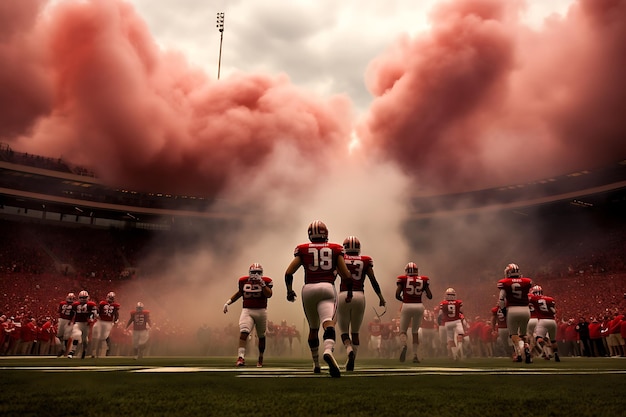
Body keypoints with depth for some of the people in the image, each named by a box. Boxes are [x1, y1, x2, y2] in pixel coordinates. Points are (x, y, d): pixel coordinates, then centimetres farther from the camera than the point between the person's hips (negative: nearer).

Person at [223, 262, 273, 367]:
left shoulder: (265, 281, -4)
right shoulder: (243, 281, 2)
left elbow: (269, 295, -17)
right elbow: (239, 293, 18)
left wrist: (262, 283, -24)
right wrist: (228, 301, 11)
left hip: (261, 311, 0)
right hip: (247, 311, 0)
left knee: (261, 336, 13)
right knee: (244, 332, -22)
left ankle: (260, 359, 31)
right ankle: (241, 357, -28)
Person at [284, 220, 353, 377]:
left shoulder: (303, 249, 11)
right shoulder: (335, 249, 11)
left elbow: (288, 272, 5)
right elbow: (346, 274, 9)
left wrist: (289, 291, 17)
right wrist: (349, 291, 22)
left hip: (308, 289, 2)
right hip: (327, 288, -2)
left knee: (313, 328, 17)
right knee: (328, 323, -17)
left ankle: (316, 364, 27)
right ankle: (328, 350, -47)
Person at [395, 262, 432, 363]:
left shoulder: (402, 279, 1)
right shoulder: (423, 280, 6)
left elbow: (397, 295, -1)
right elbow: (430, 296, 7)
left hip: (407, 306, -2)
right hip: (419, 306, 2)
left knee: (403, 330, 9)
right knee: (415, 332, 17)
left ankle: (403, 345, -21)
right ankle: (415, 355, 11)